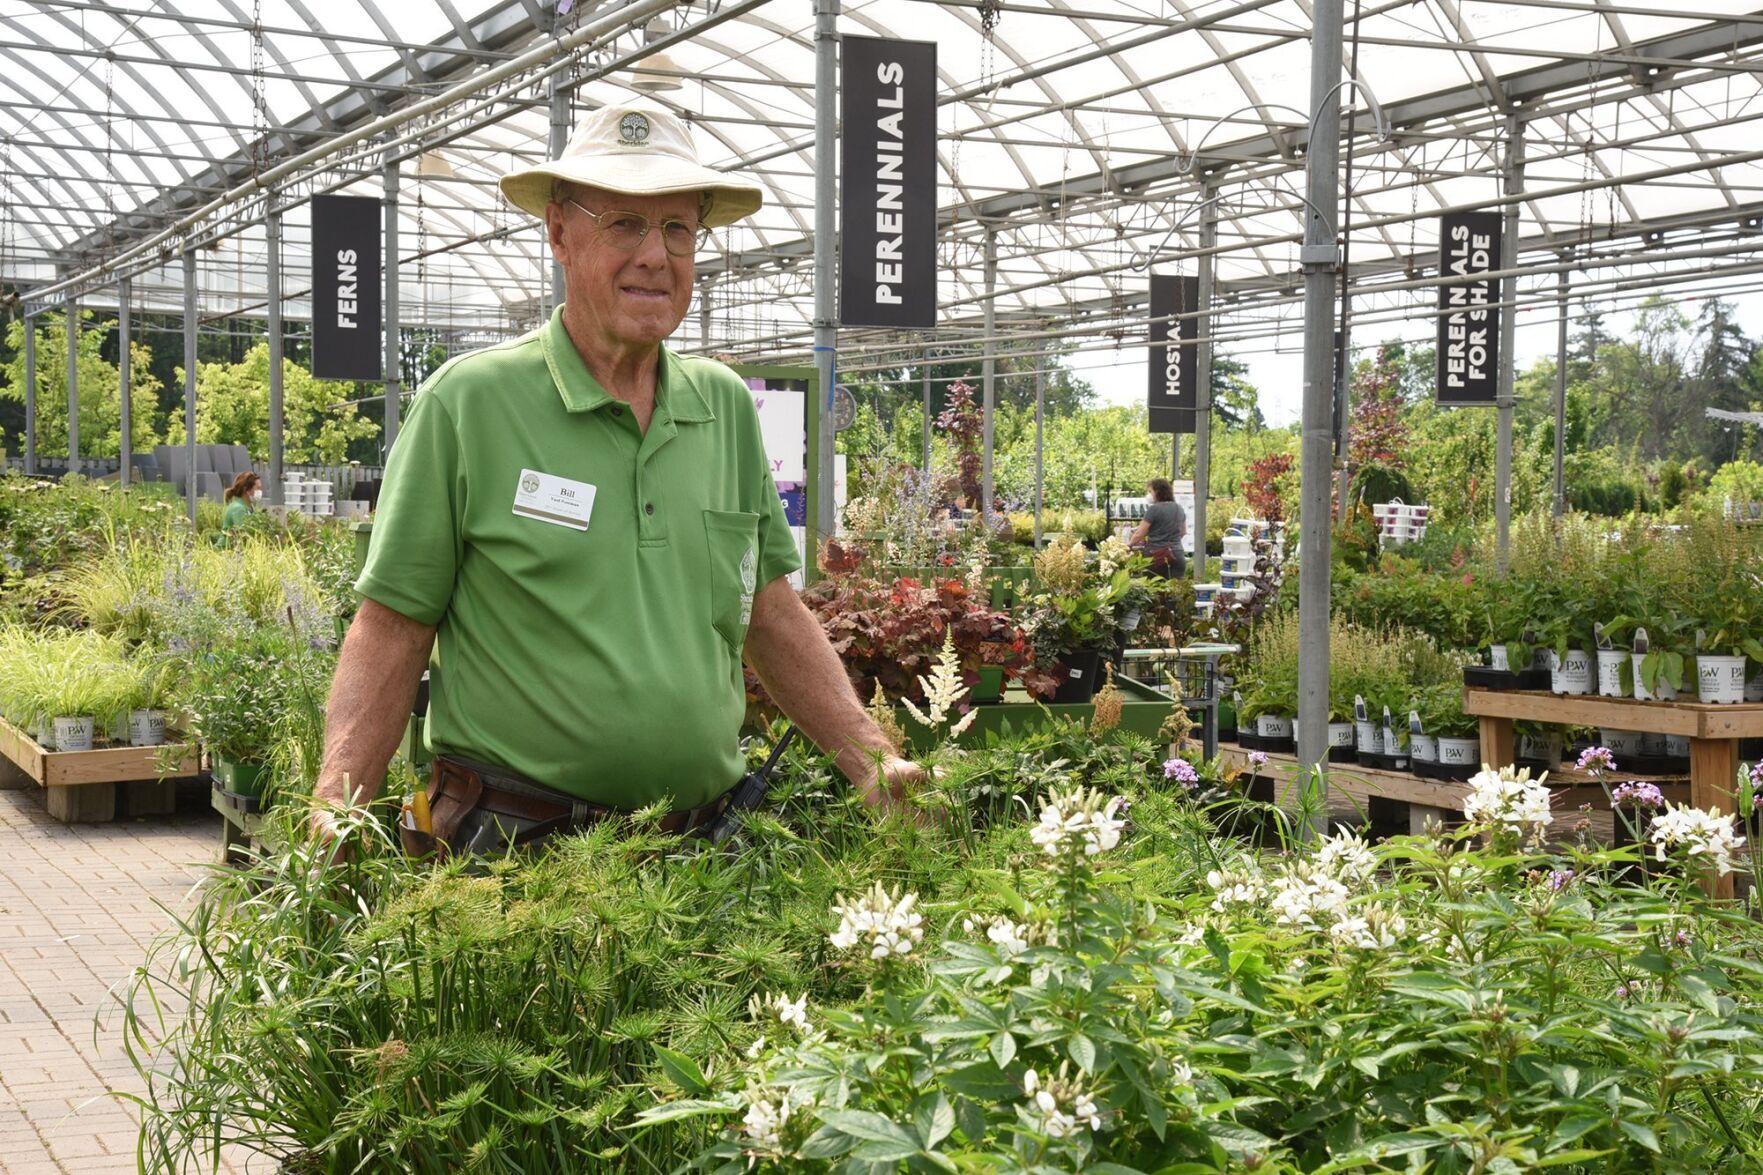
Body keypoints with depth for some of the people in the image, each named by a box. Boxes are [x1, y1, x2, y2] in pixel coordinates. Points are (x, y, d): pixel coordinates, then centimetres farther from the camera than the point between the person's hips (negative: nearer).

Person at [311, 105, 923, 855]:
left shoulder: (727, 406, 9)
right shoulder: (467, 402, -5)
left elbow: (772, 616, 14)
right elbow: (393, 633, -5)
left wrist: (874, 764, 6)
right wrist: (335, 809, -16)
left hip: (702, 843, 4)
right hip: (514, 848, -4)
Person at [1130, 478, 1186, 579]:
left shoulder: (1154, 509, -9)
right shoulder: (1179, 509, 11)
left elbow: (1138, 535, -6)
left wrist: (1128, 545, 9)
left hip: (1157, 556, -6)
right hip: (1178, 557, 6)